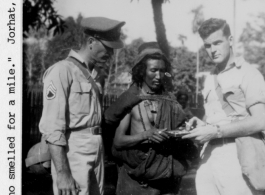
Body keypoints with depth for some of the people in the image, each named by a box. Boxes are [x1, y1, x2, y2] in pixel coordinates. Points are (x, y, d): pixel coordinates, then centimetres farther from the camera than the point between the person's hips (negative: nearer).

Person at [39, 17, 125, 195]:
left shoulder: (90, 75, 16)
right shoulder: (62, 71, -10)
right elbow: (52, 127, -17)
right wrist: (62, 172, -21)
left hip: (96, 152, 8)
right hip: (74, 154, -8)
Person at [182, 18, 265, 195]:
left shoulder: (247, 73, -4)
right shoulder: (210, 80, 18)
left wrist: (216, 131, -14)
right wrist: (203, 126, 5)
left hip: (236, 159, -6)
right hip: (208, 159, 6)